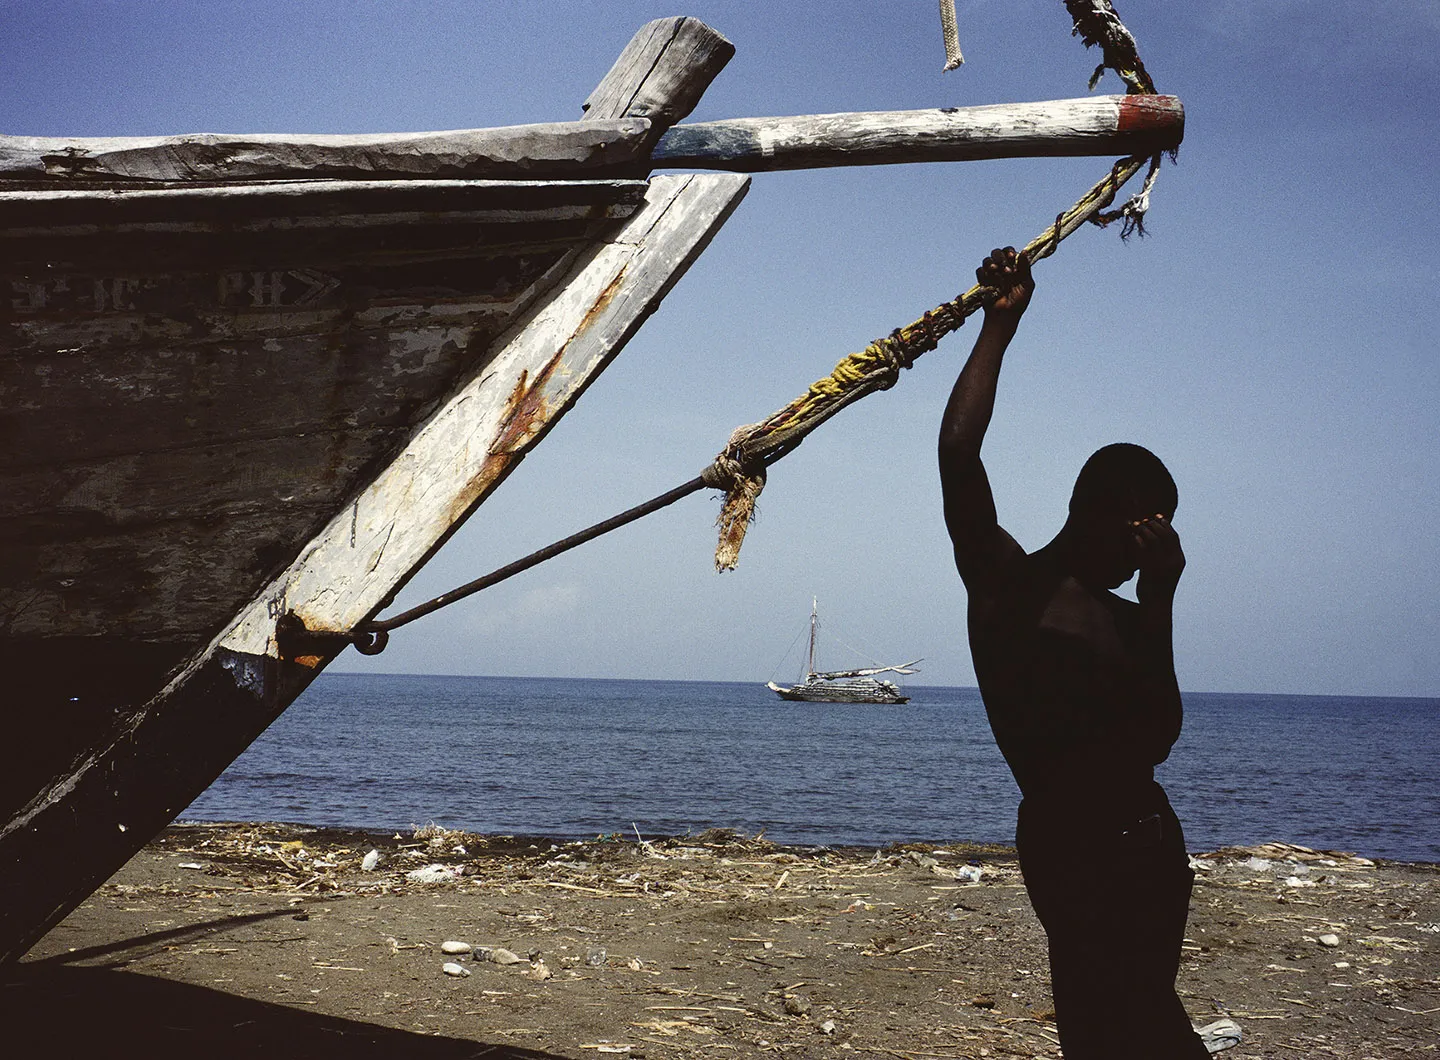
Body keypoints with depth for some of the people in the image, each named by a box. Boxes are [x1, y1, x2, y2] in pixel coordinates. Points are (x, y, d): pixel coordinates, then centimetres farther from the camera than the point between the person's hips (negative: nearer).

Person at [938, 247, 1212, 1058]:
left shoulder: (1129, 618, 17)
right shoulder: (1006, 581, 1)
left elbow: (1157, 742, 6)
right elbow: (959, 453, -11)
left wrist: (1159, 605, 0)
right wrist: (1001, 324, -7)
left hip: (1146, 841, 6)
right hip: (1071, 841, -6)